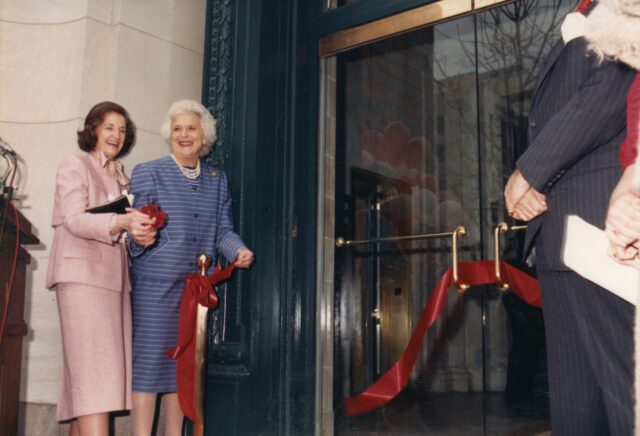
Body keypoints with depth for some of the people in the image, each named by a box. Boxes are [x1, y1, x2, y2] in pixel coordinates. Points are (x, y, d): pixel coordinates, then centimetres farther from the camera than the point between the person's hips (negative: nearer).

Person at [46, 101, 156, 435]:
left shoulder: (120, 177, 24)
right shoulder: (74, 166, 5)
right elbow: (74, 219, -10)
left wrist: (139, 230, 2)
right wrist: (121, 222, -27)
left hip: (114, 276, 6)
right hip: (82, 273, -6)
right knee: (94, 362, -16)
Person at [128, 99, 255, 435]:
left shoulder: (218, 180, 17)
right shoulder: (147, 173, 5)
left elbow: (223, 229, 14)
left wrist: (239, 250, -7)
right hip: (155, 284, -4)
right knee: (150, 358, -7)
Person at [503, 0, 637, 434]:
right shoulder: (564, 50, 30)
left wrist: (529, 171, -8)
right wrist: (524, 184, 2)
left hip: (599, 226, -9)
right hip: (556, 233, 9)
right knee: (572, 391, 9)